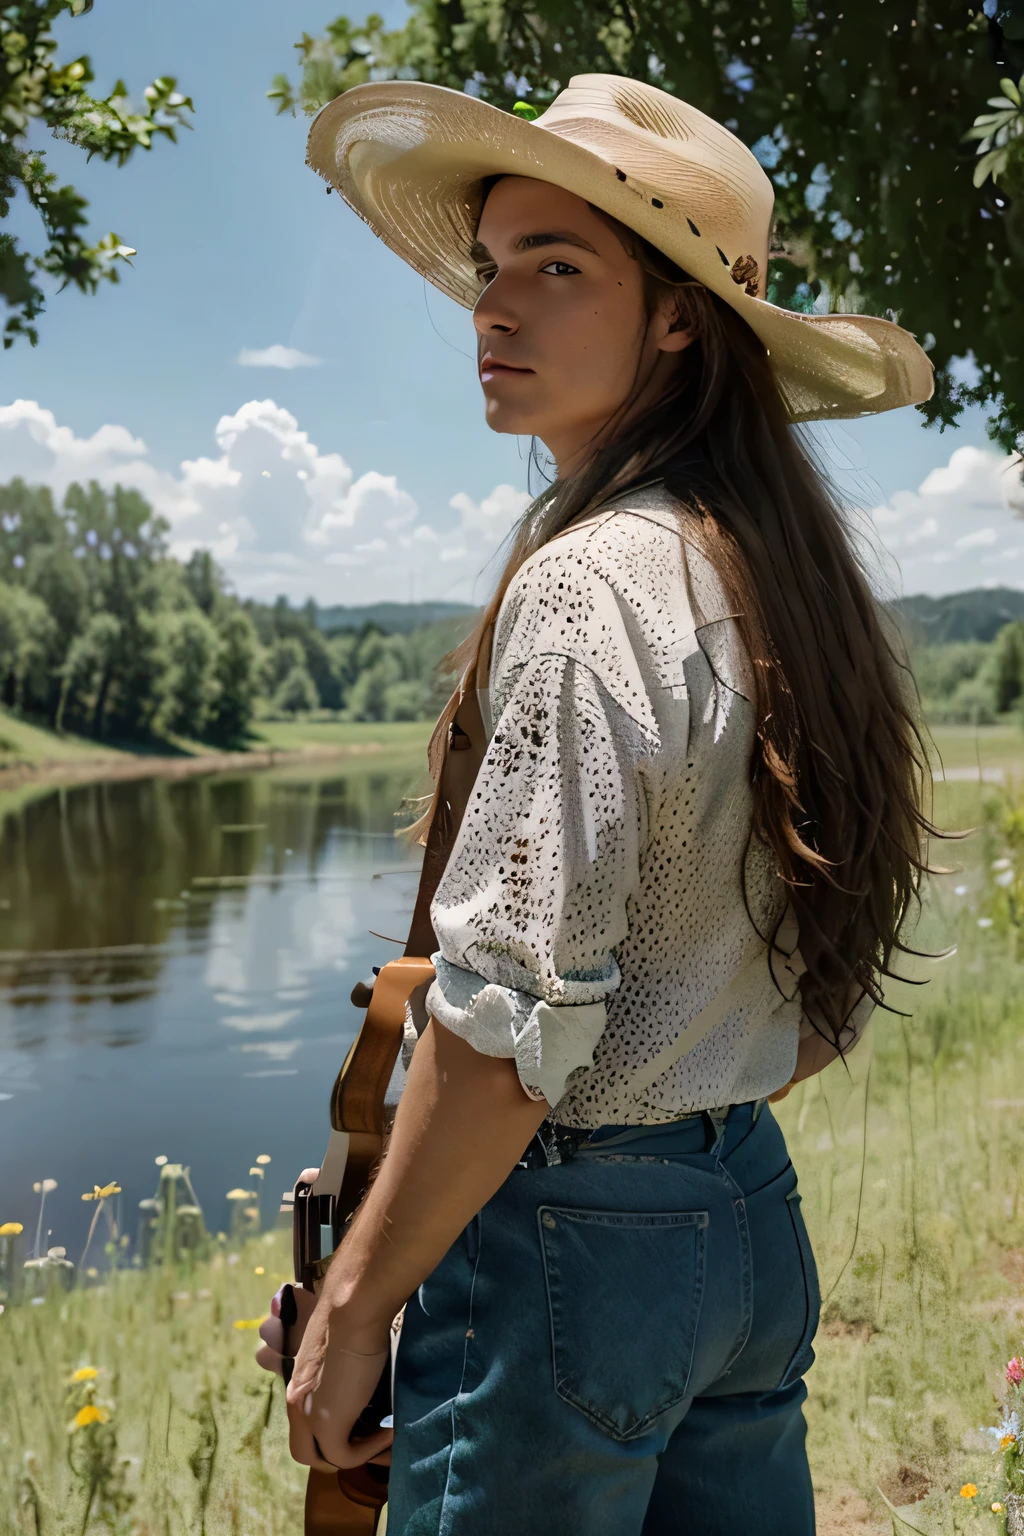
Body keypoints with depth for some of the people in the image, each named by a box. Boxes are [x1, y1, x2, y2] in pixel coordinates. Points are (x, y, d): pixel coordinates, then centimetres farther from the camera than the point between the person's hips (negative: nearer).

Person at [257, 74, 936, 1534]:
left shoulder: (593, 581, -20)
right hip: (755, 1220, 9)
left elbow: (514, 1012, -23)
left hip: (572, 1238, -8)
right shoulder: (781, 579, 7)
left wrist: (352, 1304, -12)